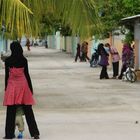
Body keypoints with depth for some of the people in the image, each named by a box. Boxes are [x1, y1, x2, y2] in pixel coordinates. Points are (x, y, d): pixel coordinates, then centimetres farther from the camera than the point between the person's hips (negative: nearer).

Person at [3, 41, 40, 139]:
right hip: (23, 84, 1)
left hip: (12, 85, -1)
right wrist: (31, 88, 6)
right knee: (28, 110, 4)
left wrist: (6, 88, 9)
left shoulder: (8, 60, -2)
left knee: (11, 111, 5)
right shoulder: (24, 60, -2)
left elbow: (7, 75, 0)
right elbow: (27, 74, 0)